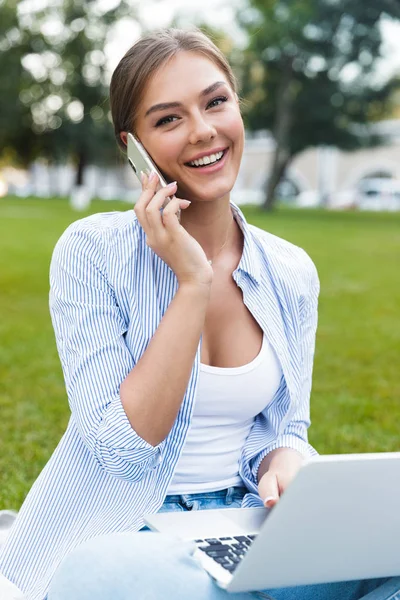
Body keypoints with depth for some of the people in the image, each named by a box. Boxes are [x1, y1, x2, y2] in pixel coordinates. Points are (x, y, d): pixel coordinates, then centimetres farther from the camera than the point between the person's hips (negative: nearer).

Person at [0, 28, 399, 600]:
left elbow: (284, 428, 10)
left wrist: (284, 465, -15)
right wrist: (194, 285, -21)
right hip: (114, 539, -2)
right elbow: (122, 448, -17)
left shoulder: (292, 275, 2)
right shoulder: (91, 251, -11)